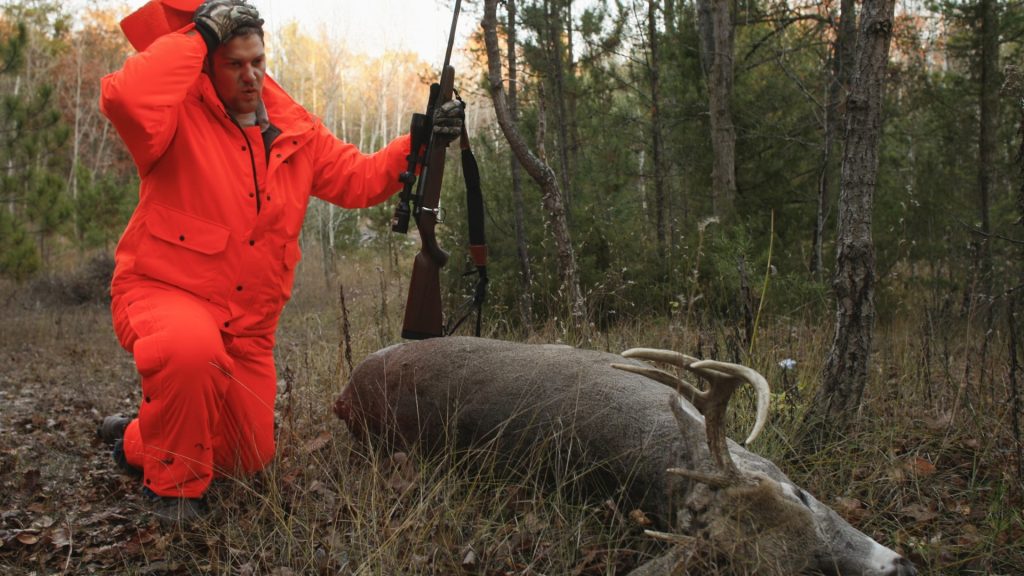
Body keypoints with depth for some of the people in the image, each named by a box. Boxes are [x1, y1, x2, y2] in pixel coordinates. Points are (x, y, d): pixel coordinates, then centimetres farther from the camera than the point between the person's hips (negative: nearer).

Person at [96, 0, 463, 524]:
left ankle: (137, 441, 44)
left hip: (248, 321, 6)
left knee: (251, 458, 14)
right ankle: (173, 483, -15)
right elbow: (124, 99, -38)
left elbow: (357, 178, 6)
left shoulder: (295, 132, 3)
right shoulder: (180, 116, -15)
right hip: (162, 293, -6)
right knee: (193, 345, -44)